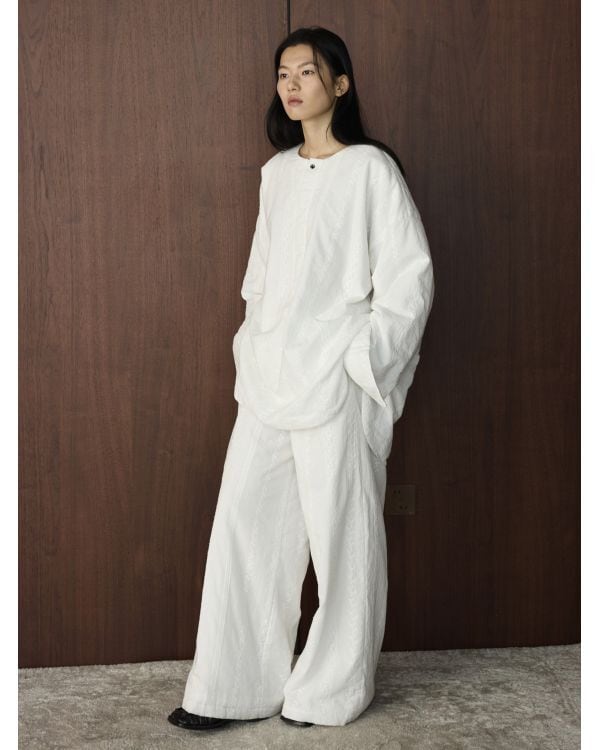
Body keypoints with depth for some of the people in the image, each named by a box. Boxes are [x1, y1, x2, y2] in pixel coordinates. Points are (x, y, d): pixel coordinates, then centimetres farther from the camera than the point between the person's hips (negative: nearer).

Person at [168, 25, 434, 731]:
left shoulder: (370, 168, -5)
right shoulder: (276, 172, 14)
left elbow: (409, 275, -8)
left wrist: (367, 363, -12)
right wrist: (251, 350, 13)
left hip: (336, 381, -6)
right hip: (269, 380, 6)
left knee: (340, 532, 2)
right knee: (244, 522, 4)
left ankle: (332, 692, 15)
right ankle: (232, 687, 12)